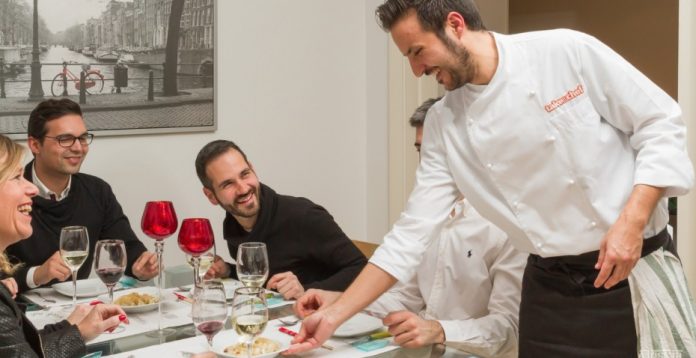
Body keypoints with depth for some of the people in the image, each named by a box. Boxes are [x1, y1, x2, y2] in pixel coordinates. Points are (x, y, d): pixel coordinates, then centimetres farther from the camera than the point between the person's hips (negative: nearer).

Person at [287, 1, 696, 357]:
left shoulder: (567, 52, -12)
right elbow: (413, 230, 0)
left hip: (636, 270, -3)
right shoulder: (443, 124, 0)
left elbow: (661, 123, -7)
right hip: (551, 288, 4)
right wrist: (336, 314, -3)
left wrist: (631, 221, -17)